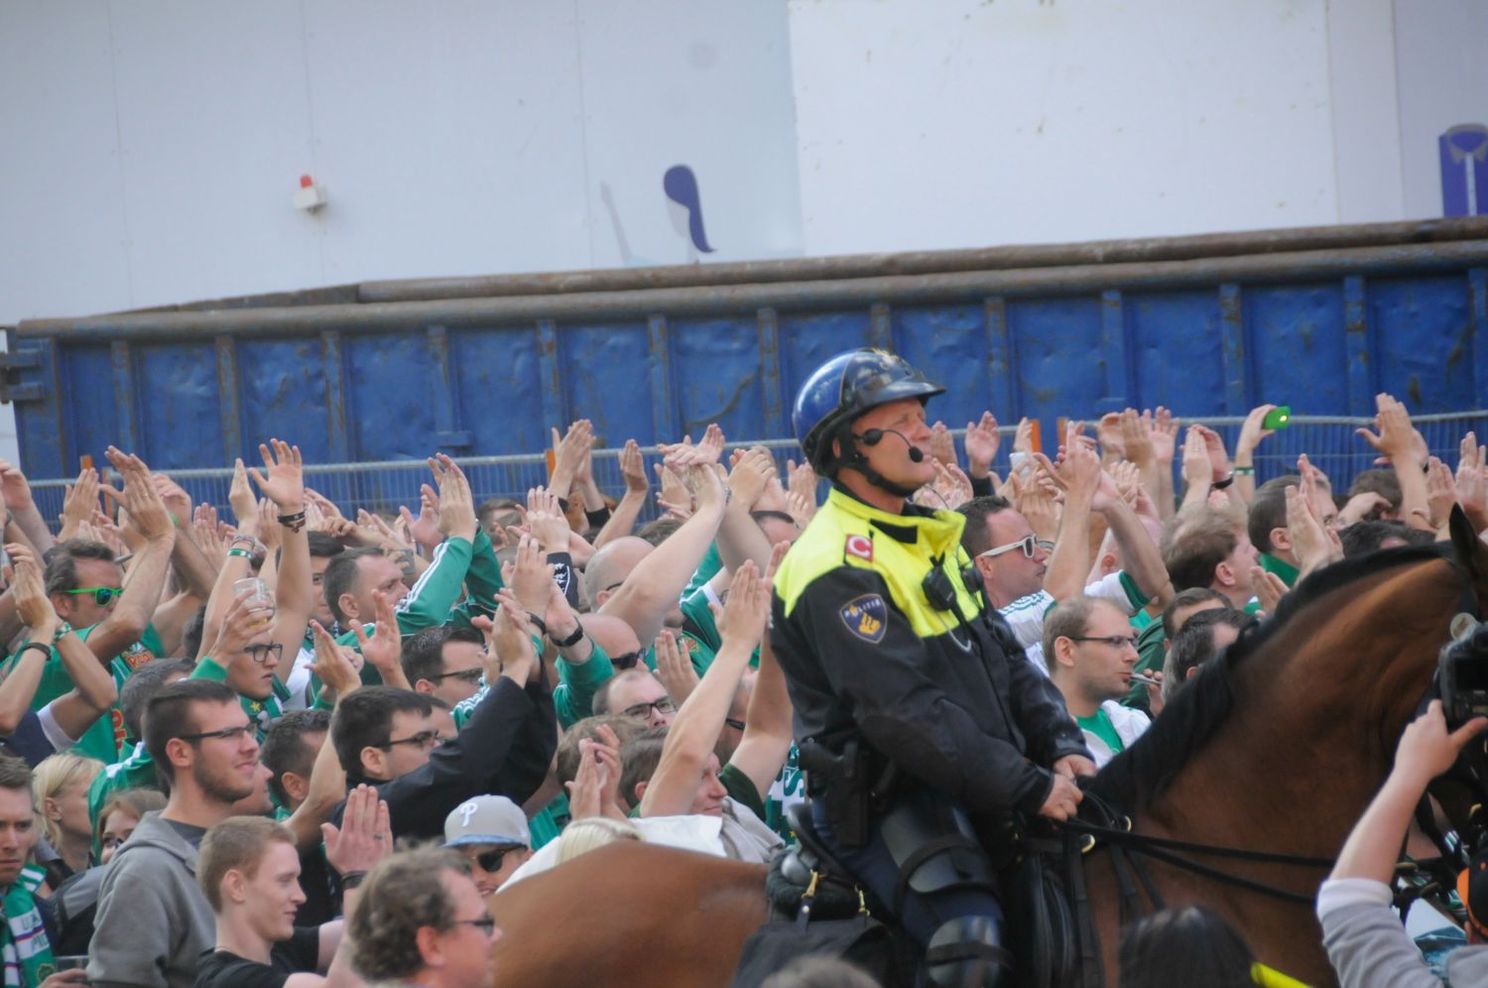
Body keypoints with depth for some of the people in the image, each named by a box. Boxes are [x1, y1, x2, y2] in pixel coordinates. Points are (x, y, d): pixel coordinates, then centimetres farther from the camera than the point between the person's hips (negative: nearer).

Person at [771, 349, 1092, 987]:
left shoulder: (928, 539, 17)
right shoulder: (837, 568, -15)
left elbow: (1006, 660, 17)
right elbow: (905, 714, -22)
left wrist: (1063, 747, 0)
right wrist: (1028, 790, -22)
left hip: (975, 787, 10)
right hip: (885, 805, -10)